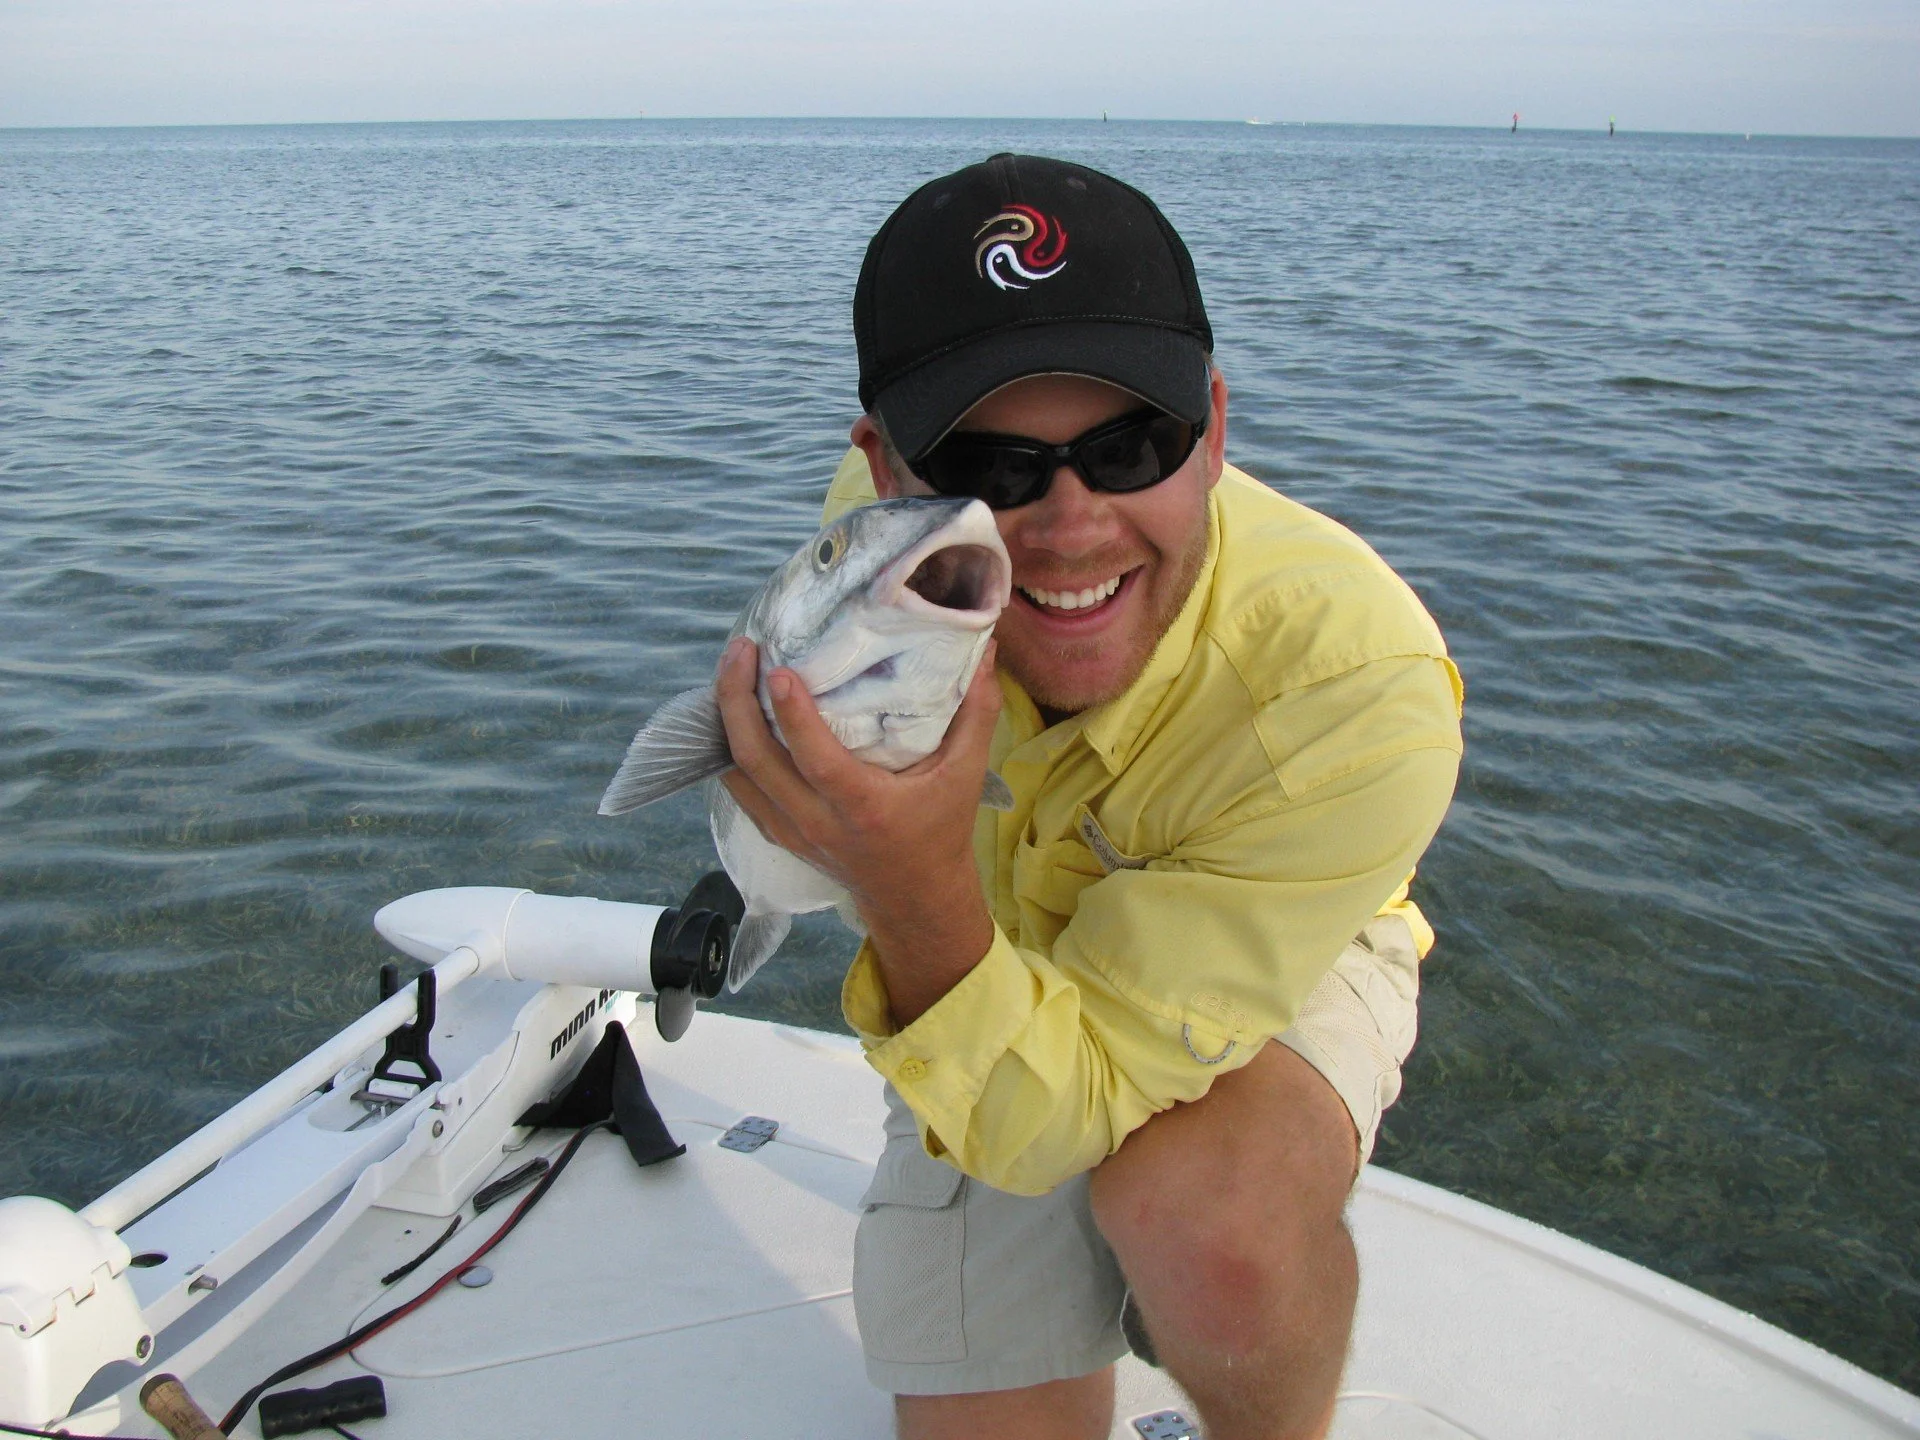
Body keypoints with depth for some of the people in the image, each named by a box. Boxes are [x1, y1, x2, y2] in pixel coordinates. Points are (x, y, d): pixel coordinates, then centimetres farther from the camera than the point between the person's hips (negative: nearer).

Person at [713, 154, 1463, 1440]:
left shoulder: (1360, 693, -38)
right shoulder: (875, 510, -24)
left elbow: (1049, 1122, -36)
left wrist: (921, 891, -52)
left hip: (1278, 976, -3)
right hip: (972, 984, 4)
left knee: (1211, 1227, -36)